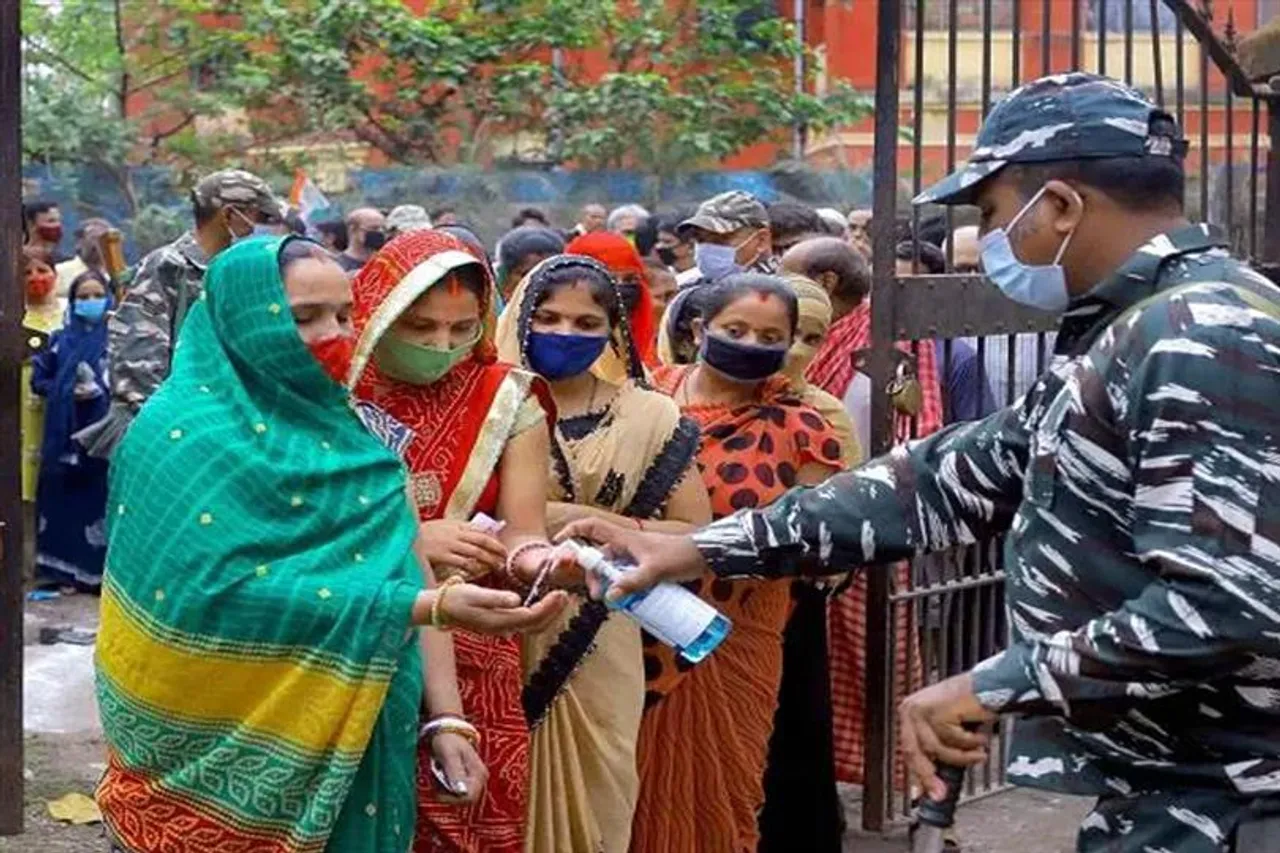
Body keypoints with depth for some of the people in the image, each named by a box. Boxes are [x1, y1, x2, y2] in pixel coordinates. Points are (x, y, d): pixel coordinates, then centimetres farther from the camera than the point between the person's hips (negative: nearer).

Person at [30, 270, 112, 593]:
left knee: (100, 497, -4)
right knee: (66, 497, 3)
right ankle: (65, 570, 10)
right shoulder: (60, 340, 11)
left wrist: (102, 391, -16)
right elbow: (39, 380, 10)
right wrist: (69, 392, -5)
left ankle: (99, 571, 2)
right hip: (65, 433, 3)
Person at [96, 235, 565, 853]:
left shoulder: (338, 433, 7)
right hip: (213, 753, -6)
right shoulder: (192, 434, -12)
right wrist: (433, 608, -29)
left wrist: (445, 718, -10)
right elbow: (231, 594, -23)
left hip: (330, 752, 6)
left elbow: (403, 570, 3)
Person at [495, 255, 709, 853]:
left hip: (596, 655, 1)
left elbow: (697, 535, 1)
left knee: (590, 801, 7)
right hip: (500, 647, -1)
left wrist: (596, 522, -10)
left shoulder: (648, 417, 3)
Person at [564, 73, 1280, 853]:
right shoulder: (1125, 335, 14)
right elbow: (953, 477, 13)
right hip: (1157, 786, 9)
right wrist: (707, 549, 8)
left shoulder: (1203, 337, -20)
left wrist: (999, 685, -21)